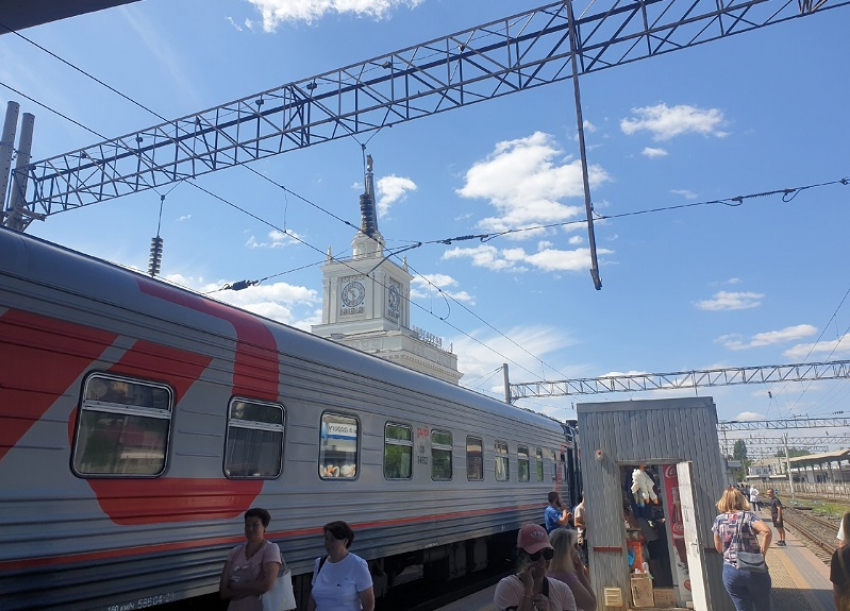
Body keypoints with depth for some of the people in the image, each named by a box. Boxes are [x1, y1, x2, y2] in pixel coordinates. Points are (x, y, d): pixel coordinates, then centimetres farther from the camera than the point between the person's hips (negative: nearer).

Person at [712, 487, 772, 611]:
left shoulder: (718, 520, 3)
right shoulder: (748, 516, -6)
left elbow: (719, 548, 9)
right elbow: (767, 532, -22)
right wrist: (762, 553, -11)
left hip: (730, 572, 2)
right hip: (754, 570, -2)